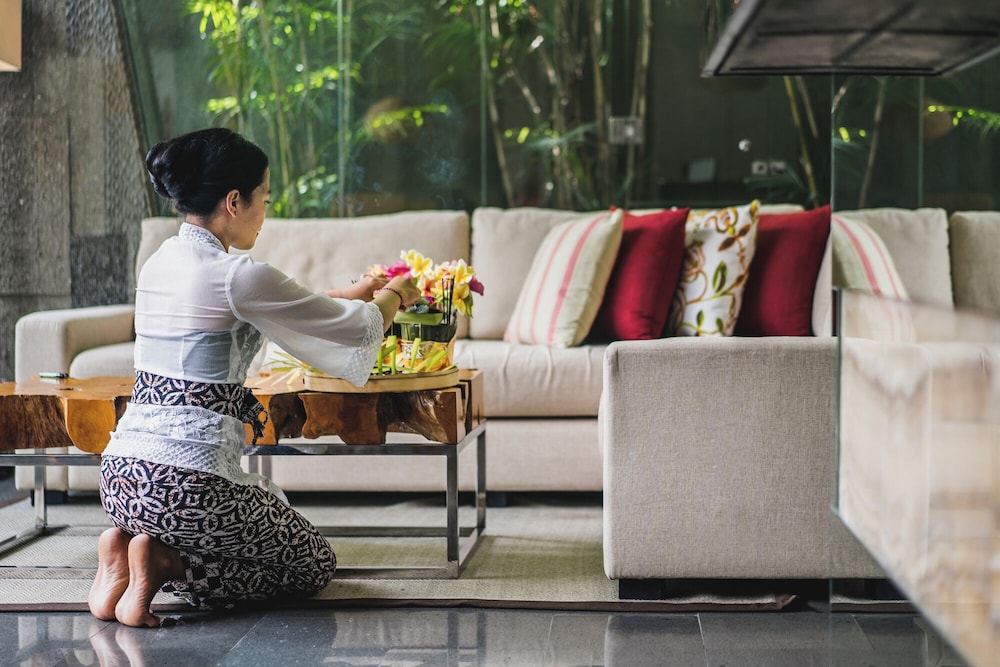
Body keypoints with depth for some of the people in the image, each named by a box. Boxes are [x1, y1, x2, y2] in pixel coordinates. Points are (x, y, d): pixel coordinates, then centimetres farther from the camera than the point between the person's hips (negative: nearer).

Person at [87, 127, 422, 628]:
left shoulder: (158, 263, 11)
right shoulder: (235, 276, -14)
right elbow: (361, 329, -4)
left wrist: (352, 294, 35)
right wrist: (394, 296, 18)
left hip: (122, 472, 8)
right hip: (188, 481, -8)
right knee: (314, 567, 14)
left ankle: (127, 545, 7)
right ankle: (163, 563, -6)